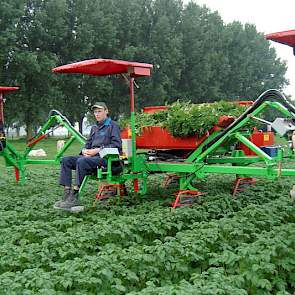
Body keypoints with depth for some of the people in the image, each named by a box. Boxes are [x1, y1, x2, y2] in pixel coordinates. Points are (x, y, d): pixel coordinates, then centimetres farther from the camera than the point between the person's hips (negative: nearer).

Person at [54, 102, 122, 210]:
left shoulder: (112, 126, 1)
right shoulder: (94, 128, 25)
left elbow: (117, 145, -10)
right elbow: (88, 143, 26)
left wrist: (98, 150, -15)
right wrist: (84, 150, 1)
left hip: (105, 157, -8)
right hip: (91, 156, 8)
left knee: (81, 161, -35)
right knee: (66, 160, -10)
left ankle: (74, 196, -34)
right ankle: (67, 193, -18)